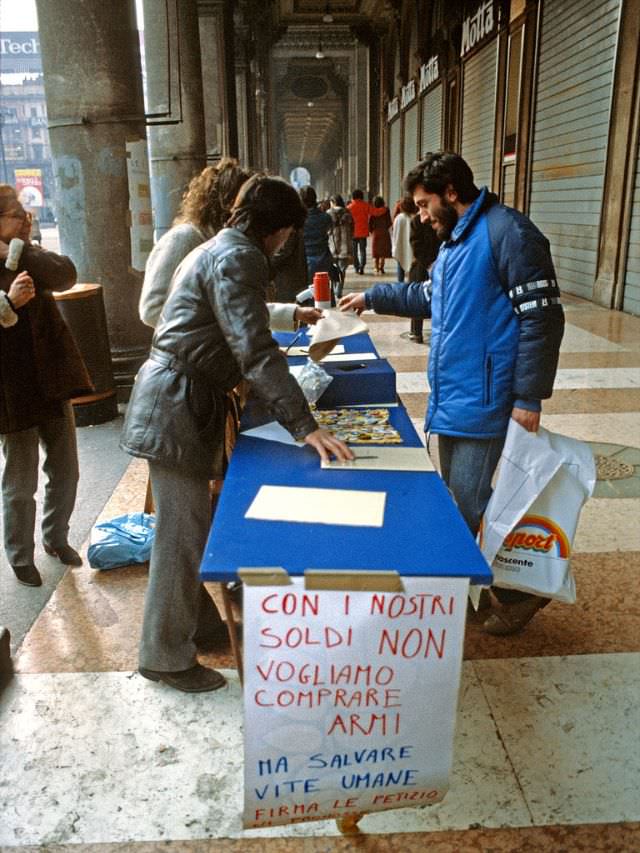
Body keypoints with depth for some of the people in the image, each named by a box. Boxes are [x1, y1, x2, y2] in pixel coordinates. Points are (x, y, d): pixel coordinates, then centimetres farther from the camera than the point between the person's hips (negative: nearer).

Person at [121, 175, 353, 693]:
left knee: (190, 524, 21)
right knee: (183, 534, -2)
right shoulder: (238, 258, -16)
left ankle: (194, 622, 38)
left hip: (185, 401, 11)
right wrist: (305, 426, -29)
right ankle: (166, 657, 12)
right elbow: (256, 351, -26)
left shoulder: (218, 249, 18)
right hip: (177, 407, -11)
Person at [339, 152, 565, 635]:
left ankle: (523, 590, 16)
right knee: (455, 497, 15)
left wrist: (529, 397, -19)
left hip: (483, 400, -9)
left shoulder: (507, 232, -14)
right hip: (450, 396, 10)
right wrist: (372, 297, 28)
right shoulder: (454, 241, 16)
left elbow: (542, 317, -18)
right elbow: (429, 298, 31)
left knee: (470, 503, -5)